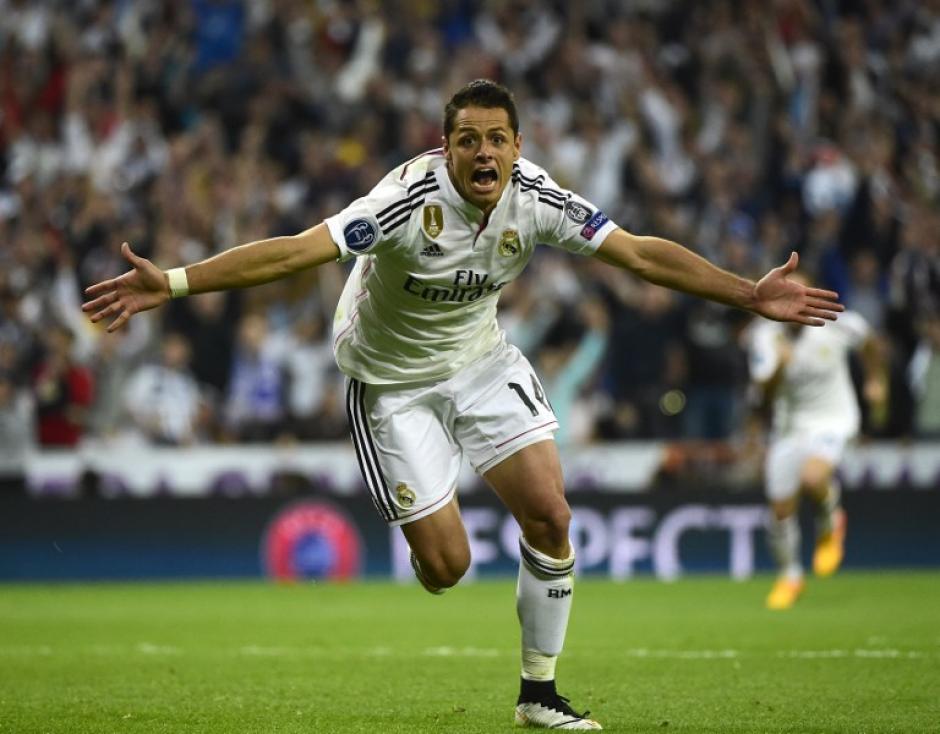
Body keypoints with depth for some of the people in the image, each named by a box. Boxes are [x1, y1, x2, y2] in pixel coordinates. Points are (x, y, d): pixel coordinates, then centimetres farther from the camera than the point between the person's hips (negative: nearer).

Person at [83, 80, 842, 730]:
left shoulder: (536, 198, -17)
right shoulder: (411, 200, -31)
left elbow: (643, 253, -10)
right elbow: (294, 251, -39)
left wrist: (749, 295, -12)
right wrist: (172, 282, -48)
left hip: (482, 359, 4)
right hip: (393, 380, -4)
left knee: (550, 515, -10)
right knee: (445, 566, -7)